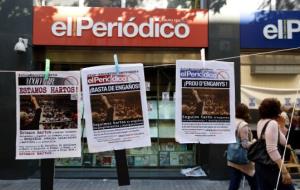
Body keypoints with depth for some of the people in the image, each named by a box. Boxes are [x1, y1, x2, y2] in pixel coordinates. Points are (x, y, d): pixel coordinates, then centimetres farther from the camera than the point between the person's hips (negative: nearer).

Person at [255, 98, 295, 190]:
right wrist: (284, 171, -26)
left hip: (260, 164, 9)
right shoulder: (272, 123, -16)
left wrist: (280, 127, 11)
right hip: (271, 166, -9)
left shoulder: (260, 122, 10)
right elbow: (271, 149, -25)